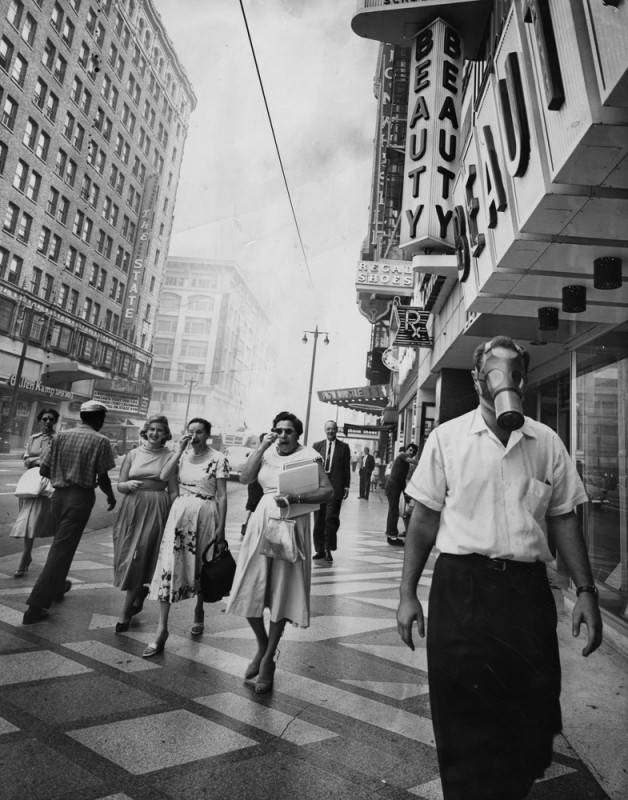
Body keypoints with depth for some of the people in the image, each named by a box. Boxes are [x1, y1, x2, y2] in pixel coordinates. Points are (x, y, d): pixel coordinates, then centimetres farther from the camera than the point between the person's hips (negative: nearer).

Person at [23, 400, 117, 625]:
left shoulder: (61, 435, 4)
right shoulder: (100, 441, -10)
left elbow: (43, 469, 4)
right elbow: (102, 478, -10)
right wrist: (111, 496, 7)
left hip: (59, 494, 6)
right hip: (81, 497, -6)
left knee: (60, 542, 24)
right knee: (62, 549, 1)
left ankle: (58, 586, 43)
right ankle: (36, 605, 3)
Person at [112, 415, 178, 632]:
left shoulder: (170, 457, -1)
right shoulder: (133, 454, 7)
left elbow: (174, 492, -2)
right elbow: (119, 485, 9)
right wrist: (129, 485, -14)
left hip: (156, 510, -3)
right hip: (132, 508, 3)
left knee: (140, 559, -2)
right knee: (128, 557, 9)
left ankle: (125, 612, 13)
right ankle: (138, 598, 36)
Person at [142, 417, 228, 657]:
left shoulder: (218, 459, -6)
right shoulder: (182, 455, 6)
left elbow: (222, 496, -6)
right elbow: (164, 476, -10)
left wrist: (221, 527, -7)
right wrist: (179, 449, -13)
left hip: (205, 515, -2)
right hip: (180, 512, 3)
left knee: (201, 566, 11)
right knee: (170, 565, -4)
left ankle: (199, 611, 39)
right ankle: (162, 627, 6)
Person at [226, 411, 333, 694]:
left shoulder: (308, 455, -4)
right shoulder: (267, 453, 7)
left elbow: (328, 491, -12)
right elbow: (245, 477, -6)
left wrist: (296, 498, -24)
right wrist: (262, 446, -9)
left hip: (291, 524, -3)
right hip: (263, 522, 4)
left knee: (281, 593, 6)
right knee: (249, 591, 6)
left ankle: (268, 660, 25)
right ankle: (262, 644, 34)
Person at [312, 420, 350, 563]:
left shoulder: (344, 447, 7)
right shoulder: (317, 445, 11)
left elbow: (347, 468, 5)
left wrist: (346, 486, 0)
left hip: (335, 486, -2)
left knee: (331, 517, -7)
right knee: (318, 519, 6)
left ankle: (328, 549, 5)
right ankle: (319, 549, 17)